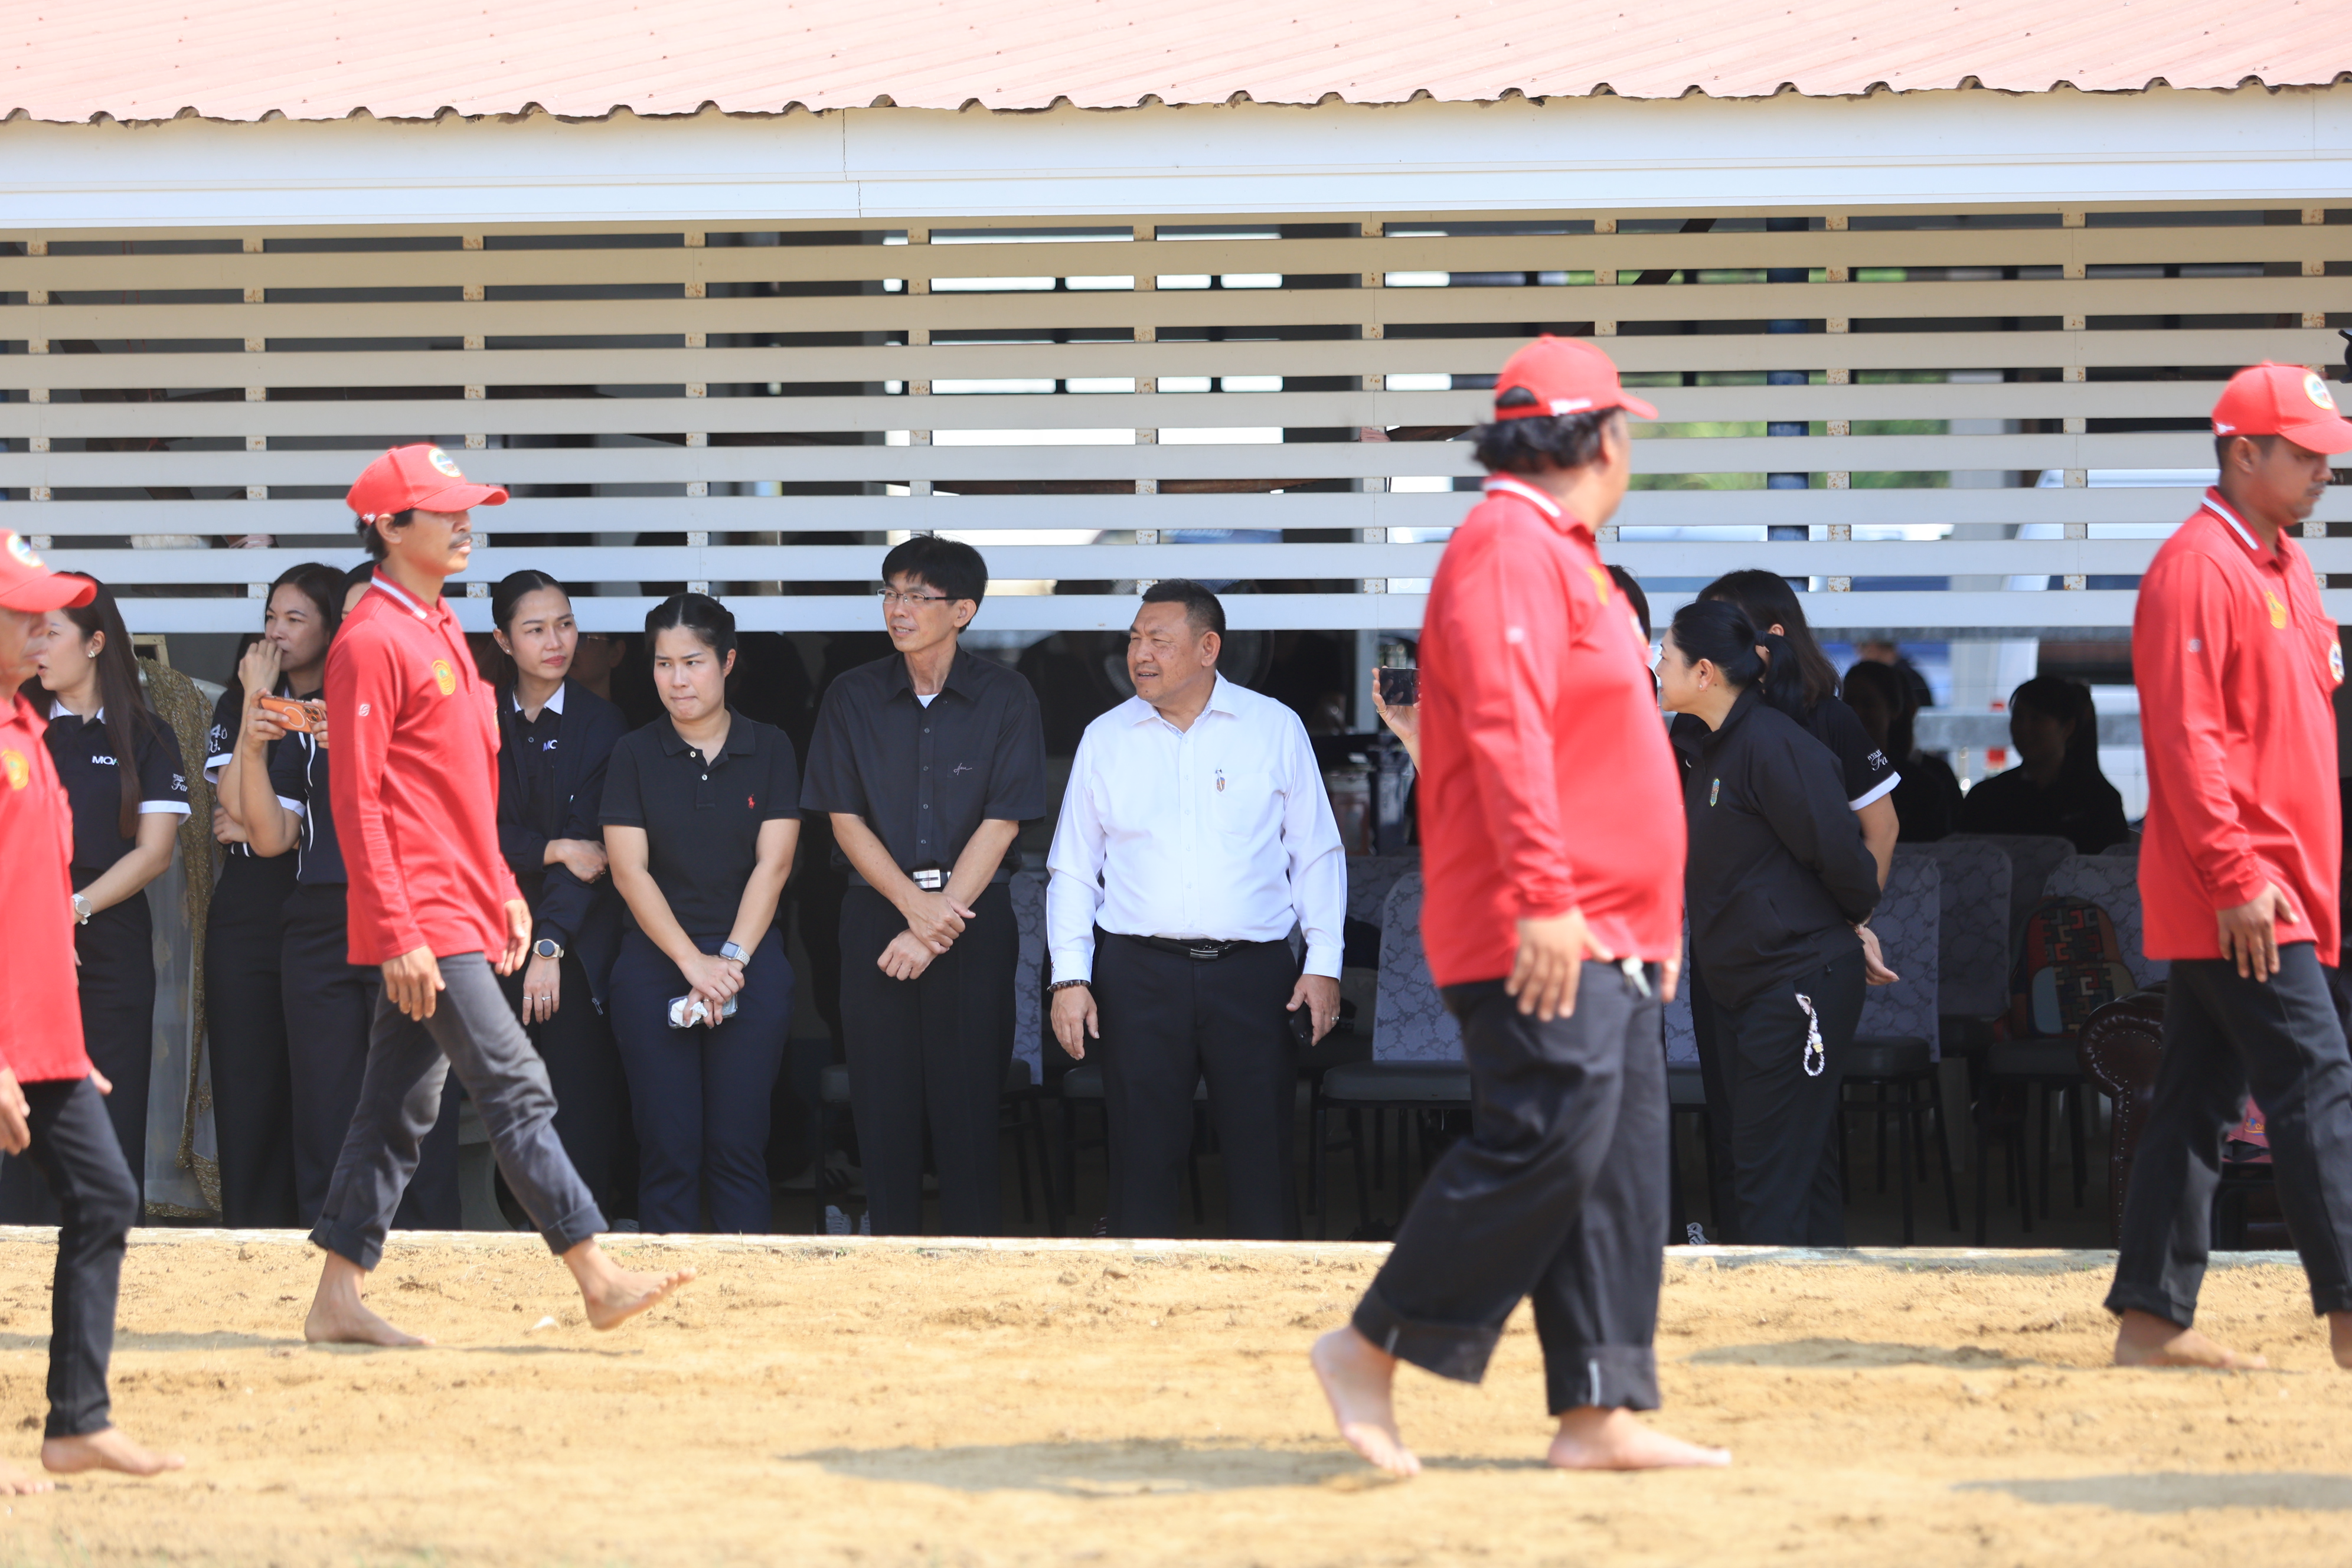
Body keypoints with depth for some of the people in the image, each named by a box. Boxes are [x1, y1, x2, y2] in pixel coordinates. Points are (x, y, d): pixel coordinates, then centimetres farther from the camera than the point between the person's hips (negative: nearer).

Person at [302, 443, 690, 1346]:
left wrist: (502, 891, 19)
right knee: (514, 1087, -11)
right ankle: (597, 1279, -13)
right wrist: (398, 934, -20)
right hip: (423, 921, -10)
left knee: (400, 1106, 10)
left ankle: (338, 1300, 12)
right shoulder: (373, 641, -12)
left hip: (460, 914, 10)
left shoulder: (439, 629, 18)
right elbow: (357, 802, -16)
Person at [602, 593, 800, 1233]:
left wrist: (730, 959, -11)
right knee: (669, 1149, -3)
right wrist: (695, 963, -10)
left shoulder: (769, 749, 6)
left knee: (739, 1148, -4)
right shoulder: (634, 753, 5)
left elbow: (773, 864, 0)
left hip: (749, 963, 0)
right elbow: (629, 871, -1)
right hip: (655, 962, 0)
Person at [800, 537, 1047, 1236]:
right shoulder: (853, 698, 5)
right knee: (884, 1105, 1)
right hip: (877, 912, 2)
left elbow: (1001, 823, -5)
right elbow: (845, 818, 3)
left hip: (974, 913, -2)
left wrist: (936, 925, -11)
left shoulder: (1005, 699, 0)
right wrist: (914, 903, -12)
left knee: (970, 1101, -4)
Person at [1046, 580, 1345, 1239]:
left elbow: (1316, 855, 9)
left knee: (1263, 1154, -4)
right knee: (1142, 1158, -1)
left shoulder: (1274, 728, 7)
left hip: (1253, 974, -1)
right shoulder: (1105, 739, 10)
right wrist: (1070, 976, 2)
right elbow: (1072, 869, 12)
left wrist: (1323, 962, 0)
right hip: (1139, 974, 1)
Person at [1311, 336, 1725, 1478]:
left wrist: (1650, 919, 24)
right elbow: (1503, 730, -22)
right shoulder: (1507, 547, -11)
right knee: (1545, 1140, -15)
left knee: (1619, 1160, 5)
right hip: (1538, 941, -11)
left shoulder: (1564, 559, 22)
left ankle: (1599, 1415, 4)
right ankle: (1371, 1350, -7)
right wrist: (1544, 898, -29)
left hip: (1601, 938, 11)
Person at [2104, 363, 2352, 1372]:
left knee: (2200, 1100, 8)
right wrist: (2237, 874, -22)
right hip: (2235, 896, -9)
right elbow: (2185, 736, -18)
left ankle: (2153, 1318, 10)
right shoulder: (2197, 569, -12)